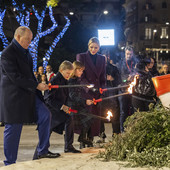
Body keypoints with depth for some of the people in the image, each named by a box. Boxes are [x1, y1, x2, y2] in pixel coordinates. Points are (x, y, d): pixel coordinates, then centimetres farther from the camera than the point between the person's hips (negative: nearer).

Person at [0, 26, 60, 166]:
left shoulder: (25, 51, 13)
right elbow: (15, 77, -21)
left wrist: (37, 87, 15)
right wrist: (37, 85, -19)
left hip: (28, 93, 9)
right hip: (13, 96, -9)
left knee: (45, 115, -1)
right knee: (13, 129, -1)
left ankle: (42, 151, 9)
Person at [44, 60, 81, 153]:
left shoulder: (65, 81, 12)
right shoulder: (54, 81, -15)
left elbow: (65, 97, 20)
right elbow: (48, 99, -18)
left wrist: (65, 107, 3)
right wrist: (62, 106, -23)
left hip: (59, 109, 9)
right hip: (51, 108, -9)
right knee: (69, 119, -24)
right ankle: (68, 146, -21)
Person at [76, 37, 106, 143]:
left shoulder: (102, 59, 14)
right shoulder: (81, 57, 2)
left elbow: (103, 77, 16)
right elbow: (81, 76, -4)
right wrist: (88, 86, -17)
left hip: (97, 91, 4)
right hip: (86, 92, -4)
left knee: (95, 115, 1)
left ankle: (91, 139, 8)